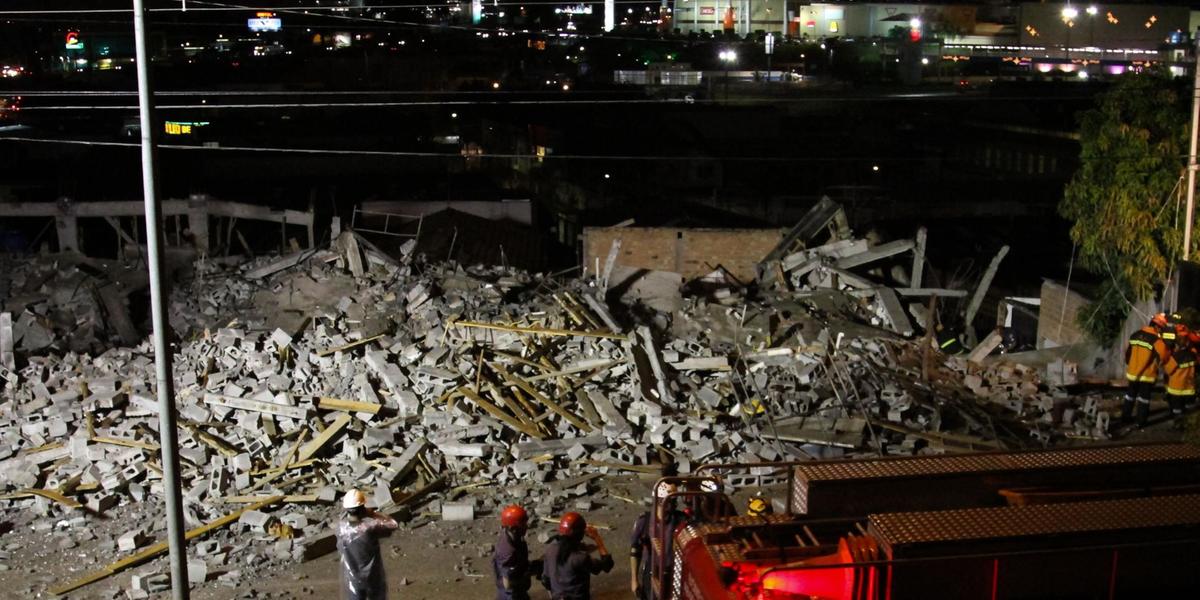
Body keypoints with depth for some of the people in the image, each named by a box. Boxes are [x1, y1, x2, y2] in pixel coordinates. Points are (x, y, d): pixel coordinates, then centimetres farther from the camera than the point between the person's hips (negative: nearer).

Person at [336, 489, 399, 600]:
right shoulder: (370, 526, -27)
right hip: (373, 577, -3)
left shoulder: (342, 527, -14)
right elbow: (393, 524, -13)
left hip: (352, 578, 3)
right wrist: (372, 513, -10)